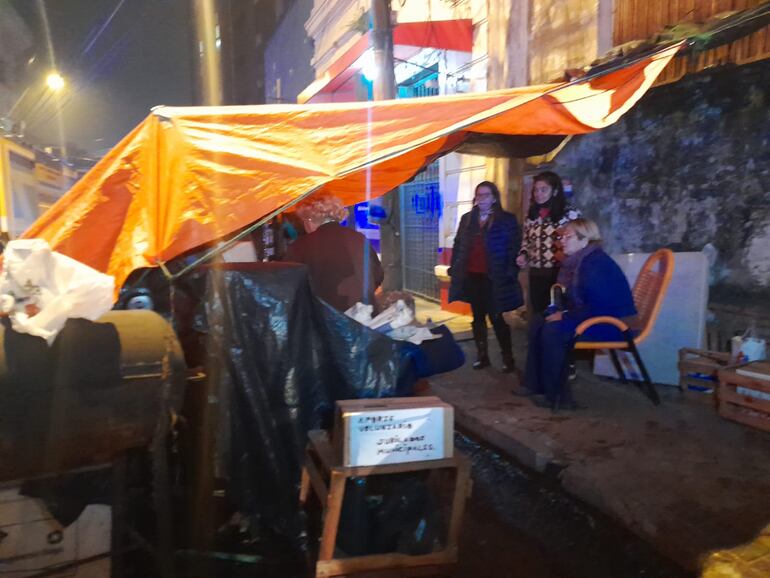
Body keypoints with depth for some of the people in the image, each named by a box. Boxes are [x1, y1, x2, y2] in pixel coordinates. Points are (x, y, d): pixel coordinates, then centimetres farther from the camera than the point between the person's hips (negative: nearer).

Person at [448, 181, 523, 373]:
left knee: (496, 317, -1)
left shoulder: (506, 219, -2)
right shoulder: (467, 219, 10)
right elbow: (458, 244, 14)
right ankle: (481, 355, 22)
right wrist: (454, 268, 7)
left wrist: (510, 272, -13)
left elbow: (514, 248, -5)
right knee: (478, 317, 11)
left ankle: (508, 357, 12)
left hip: (493, 278, -4)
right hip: (471, 276, 5)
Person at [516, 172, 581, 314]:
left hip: (559, 274, -5)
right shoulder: (532, 215, 12)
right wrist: (523, 255, 5)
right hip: (536, 275, 5)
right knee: (538, 315, 14)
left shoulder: (570, 213, -6)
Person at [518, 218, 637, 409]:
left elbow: (598, 307, -28)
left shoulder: (596, 263, -22)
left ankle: (557, 395, -12)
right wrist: (563, 312, -1)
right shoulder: (579, 260, 9)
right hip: (591, 316, 10)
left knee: (552, 331, -25)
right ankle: (536, 385, 6)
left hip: (611, 324, -10)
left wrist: (566, 316, -19)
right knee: (537, 324, 3)